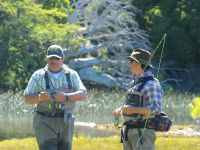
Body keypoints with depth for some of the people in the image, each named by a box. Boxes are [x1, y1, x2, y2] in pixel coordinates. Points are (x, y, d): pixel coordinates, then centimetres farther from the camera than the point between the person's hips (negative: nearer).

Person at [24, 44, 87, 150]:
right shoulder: (38, 76, -1)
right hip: (45, 122, -3)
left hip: (65, 122, 3)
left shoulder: (72, 75, 4)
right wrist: (40, 97, -23)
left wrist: (66, 97, -26)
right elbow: (27, 99, -1)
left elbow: (83, 94, -8)